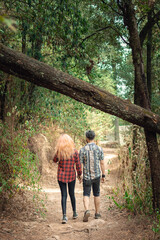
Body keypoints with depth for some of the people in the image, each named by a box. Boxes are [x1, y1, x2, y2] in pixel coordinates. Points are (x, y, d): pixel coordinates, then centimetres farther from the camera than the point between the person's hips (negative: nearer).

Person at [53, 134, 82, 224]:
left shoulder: (59, 152, -11)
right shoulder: (75, 151, -10)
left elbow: (55, 160, 9)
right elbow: (78, 165, -3)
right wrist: (79, 174, 10)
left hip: (61, 176, -1)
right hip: (72, 176, 1)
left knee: (64, 195, 4)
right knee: (72, 194, 19)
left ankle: (64, 216, -6)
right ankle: (74, 213, 32)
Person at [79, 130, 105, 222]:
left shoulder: (82, 150, -8)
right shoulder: (99, 149, -5)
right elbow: (102, 163, -2)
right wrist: (103, 175, 7)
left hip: (86, 176, -1)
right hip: (97, 175, 2)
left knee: (86, 195, 3)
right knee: (96, 194, 16)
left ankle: (87, 211, -20)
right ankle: (97, 213, 24)